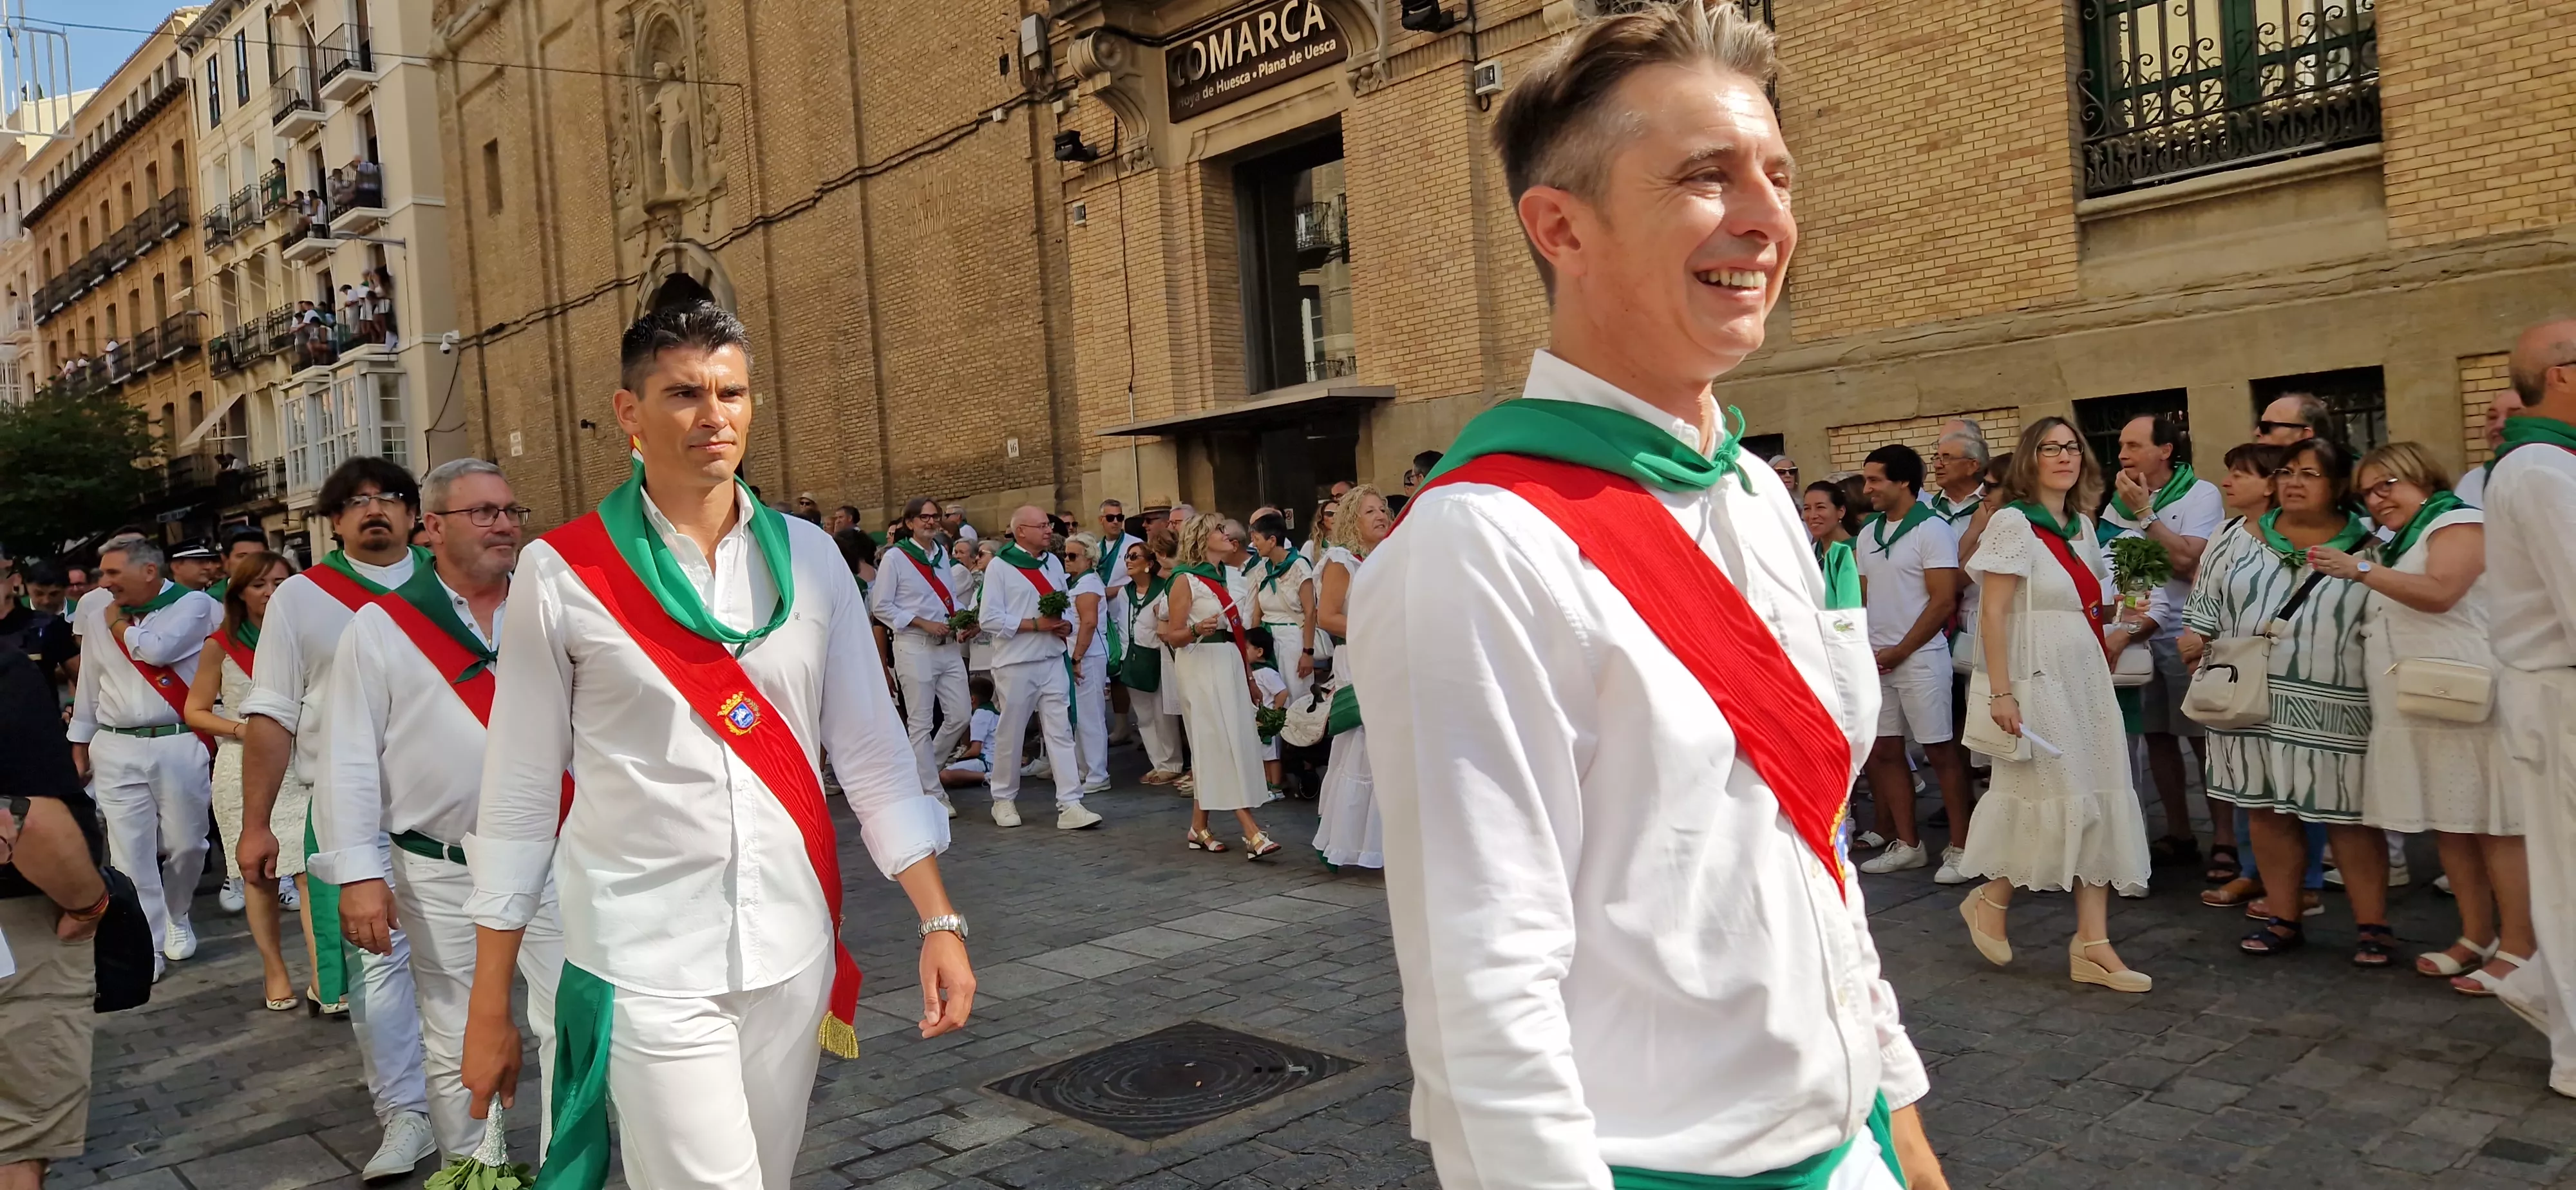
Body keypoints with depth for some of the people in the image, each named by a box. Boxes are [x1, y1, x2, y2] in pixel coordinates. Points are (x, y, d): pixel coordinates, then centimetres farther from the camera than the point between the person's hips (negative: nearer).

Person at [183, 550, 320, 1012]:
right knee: (259, 873, 6)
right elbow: (195, 711, 5)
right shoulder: (222, 645, 2)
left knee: (312, 869, -11)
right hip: (245, 770, 0)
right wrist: (241, 728, -11)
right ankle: (275, 973, 20)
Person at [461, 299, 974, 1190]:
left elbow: (871, 755, 5)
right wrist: (489, 1008, 2)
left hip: (793, 957, 4)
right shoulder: (563, 573, -5)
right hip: (646, 970, -3)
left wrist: (939, 920, 0)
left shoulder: (808, 557, 3)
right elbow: (519, 797, -2)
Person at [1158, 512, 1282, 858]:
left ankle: (1199, 828, 14)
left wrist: (1250, 676, 18)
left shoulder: (1224, 577, 16)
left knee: (1212, 750, 7)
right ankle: (1252, 833, -16)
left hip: (1230, 665, 7)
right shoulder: (1185, 580, -6)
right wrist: (1197, 630, -27)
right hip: (1201, 665, -7)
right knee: (1225, 745, -11)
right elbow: (1173, 637, -7)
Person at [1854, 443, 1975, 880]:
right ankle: (1906, 844, 17)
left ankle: (1960, 846, 5)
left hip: (1920, 658, -7)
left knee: (1939, 751, -3)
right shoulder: (1867, 534, 13)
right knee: (1884, 752, 8)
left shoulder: (1932, 530, -8)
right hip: (1876, 660, 7)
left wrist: (1899, 652, -11)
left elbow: (1943, 600, -12)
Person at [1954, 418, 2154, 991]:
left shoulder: (2082, 525, 13)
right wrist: (2001, 692, -19)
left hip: (2087, 679, 8)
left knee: (2098, 804, 4)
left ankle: (2092, 943, 8)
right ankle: (1991, 899, 19)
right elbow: (1993, 614, -15)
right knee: (2054, 798, -4)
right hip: (2038, 680, -7)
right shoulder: (2013, 522, -9)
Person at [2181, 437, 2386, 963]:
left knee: (2348, 816, 1)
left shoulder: (2367, 551, 1)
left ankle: (2373, 925, 13)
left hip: (2334, 709, -3)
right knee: (2267, 809, 9)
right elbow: (2206, 599, 14)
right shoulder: (2245, 540, 8)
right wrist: (2195, 636, -3)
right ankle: (2283, 919, 20)